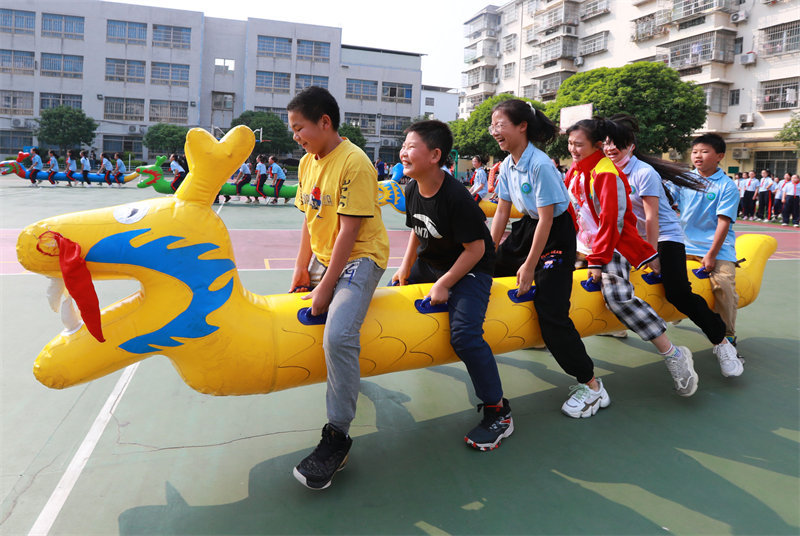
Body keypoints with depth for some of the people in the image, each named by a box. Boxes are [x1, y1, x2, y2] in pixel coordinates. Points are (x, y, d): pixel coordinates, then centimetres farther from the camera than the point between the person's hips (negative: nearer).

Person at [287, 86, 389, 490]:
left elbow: (349, 231, -21)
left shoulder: (354, 163, -19)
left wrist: (325, 287, -20)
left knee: (338, 335, -27)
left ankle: (337, 436, -15)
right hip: (323, 258, 10)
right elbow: (309, 219, 11)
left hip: (360, 258, -9)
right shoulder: (307, 163, 8)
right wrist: (301, 269, 6)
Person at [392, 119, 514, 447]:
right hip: (428, 263, 9)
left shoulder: (456, 197, -27)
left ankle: (498, 413, -11)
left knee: (464, 334, -25)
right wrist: (405, 269, 5)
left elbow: (476, 249, -23)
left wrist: (444, 284, -22)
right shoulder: (412, 190, -4)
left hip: (470, 269, -8)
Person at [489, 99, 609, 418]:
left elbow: (546, 219, -22)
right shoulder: (507, 165, 1)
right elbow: (502, 212, 7)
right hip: (528, 227, 9)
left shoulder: (540, 165, -24)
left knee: (551, 313, -14)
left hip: (556, 235, -9)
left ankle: (592, 386, -1)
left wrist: (529, 266, -19)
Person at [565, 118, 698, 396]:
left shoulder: (606, 173, -14)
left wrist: (598, 260, -20)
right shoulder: (574, 171, 13)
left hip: (614, 245, -10)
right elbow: (570, 211, 20)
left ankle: (674, 355, -22)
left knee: (617, 295, -28)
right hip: (586, 244, 10)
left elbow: (612, 222, -18)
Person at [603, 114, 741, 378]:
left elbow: (651, 219, -20)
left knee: (678, 293, -20)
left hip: (665, 237, -8)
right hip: (634, 237, 8)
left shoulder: (644, 173, -19)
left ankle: (721, 342, -5)